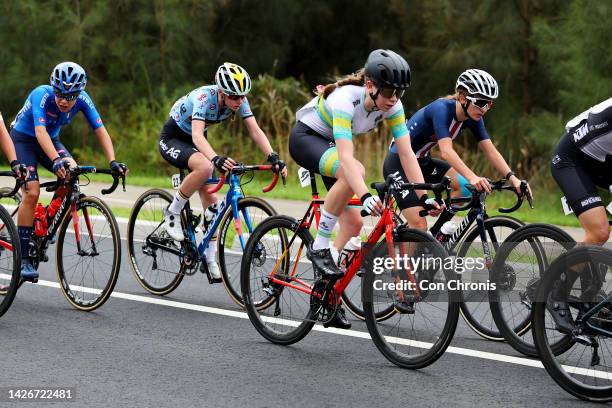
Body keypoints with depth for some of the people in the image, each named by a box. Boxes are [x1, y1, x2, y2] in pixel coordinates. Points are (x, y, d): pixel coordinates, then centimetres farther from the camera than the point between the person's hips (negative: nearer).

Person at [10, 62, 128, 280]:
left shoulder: (82, 100, -20)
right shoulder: (42, 95, -32)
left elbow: (100, 130, -21)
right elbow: (40, 131, -43)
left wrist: (113, 161, -35)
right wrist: (56, 161, -57)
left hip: (51, 139, 4)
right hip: (23, 138, -4)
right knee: (32, 192, -21)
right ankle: (23, 258, -16)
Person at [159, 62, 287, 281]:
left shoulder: (239, 101, -17)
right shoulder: (204, 97, -34)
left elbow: (255, 130, -21)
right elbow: (197, 135, -46)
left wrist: (273, 157, -37)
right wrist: (216, 158, -64)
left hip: (195, 143, 7)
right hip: (172, 138, -6)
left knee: (211, 200, -3)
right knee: (205, 167, -37)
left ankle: (210, 259, 7)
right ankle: (172, 212, -16)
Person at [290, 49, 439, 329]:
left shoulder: (392, 105, -18)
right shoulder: (346, 99, -36)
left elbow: (406, 153, -20)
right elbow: (346, 157, -46)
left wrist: (424, 196, -30)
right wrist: (365, 196, -59)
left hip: (331, 143, 7)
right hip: (305, 137, -7)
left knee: (353, 222, -2)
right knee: (354, 173, -36)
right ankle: (319, 248, -24)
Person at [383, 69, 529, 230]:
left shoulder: (473, 118, -7)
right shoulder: (441, 109, -29)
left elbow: (490, 151, -11)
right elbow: (446, 151, -41)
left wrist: (512, 178, -26)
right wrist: (473, 178, -54)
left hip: (423, 162, 8)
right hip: (399, 163, -8)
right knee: (420, 226, -17)